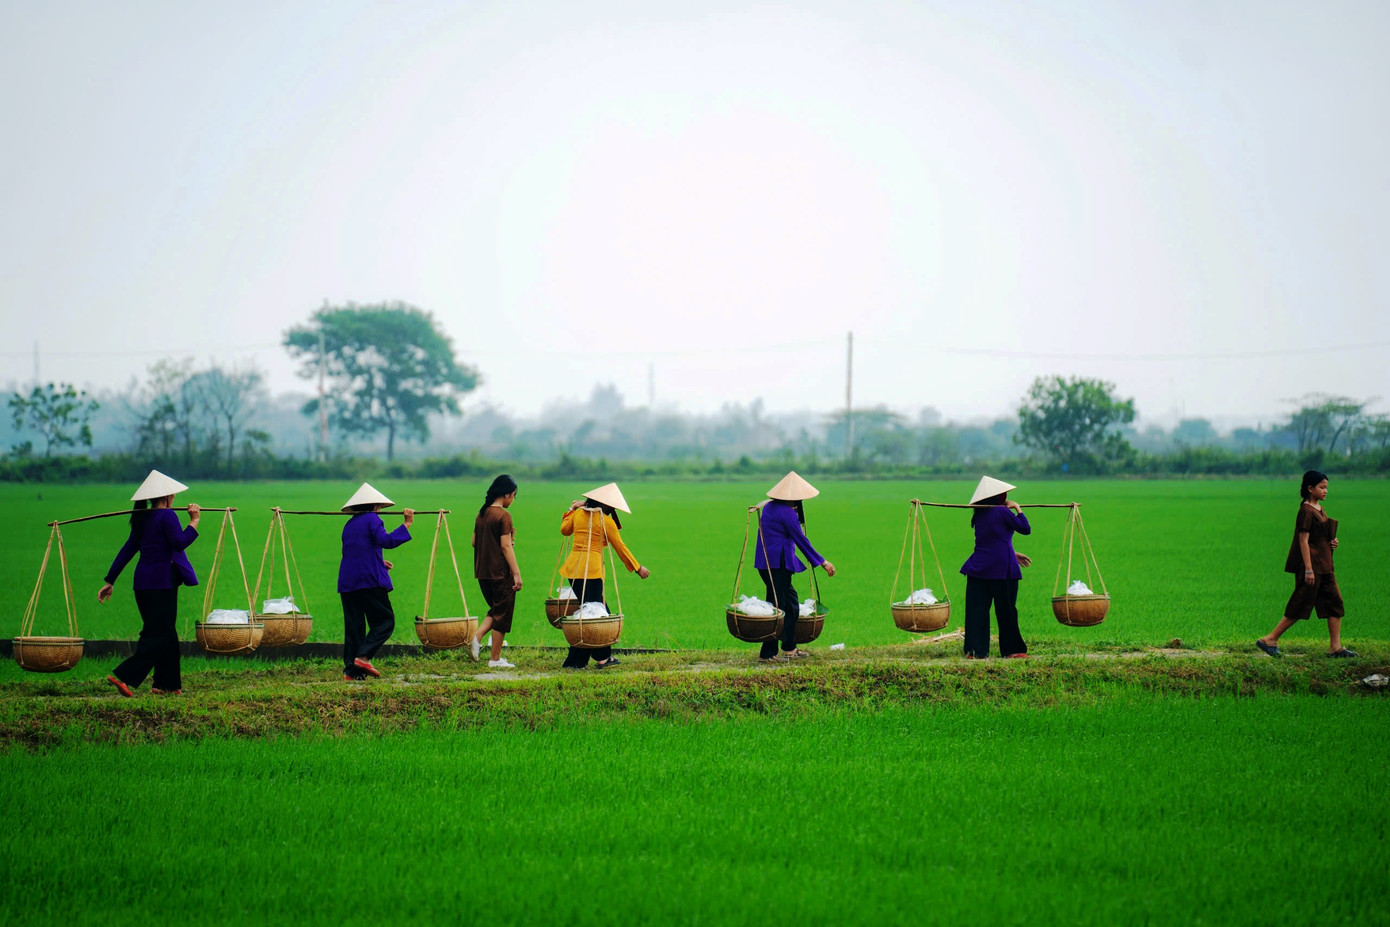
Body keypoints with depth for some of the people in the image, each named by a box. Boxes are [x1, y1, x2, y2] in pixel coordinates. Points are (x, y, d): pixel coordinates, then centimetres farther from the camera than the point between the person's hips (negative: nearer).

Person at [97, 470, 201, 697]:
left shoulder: (143, 519, 14)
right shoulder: (167, 516, -10)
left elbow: (127, 550, 15)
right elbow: (180, 542, -23)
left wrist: (110, 581, 17)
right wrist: (194, 521, -12)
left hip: (144, 582, 9)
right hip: (161, 582, -9)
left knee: (166, 634, 16)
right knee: (159, 635, -7)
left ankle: (168, 684, 19)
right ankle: (124, 676, -19)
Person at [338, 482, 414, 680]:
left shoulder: (349, 525, 20)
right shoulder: (372, 520, -2)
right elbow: (385, 540, -18)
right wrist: (407, 524, -15)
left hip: (347, 582, 7)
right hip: (369, 580, -7)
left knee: (353, 625, 6)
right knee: (385, 621, -1)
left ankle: (351, 669, -2)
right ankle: (363, 656, -19)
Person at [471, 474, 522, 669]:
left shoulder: (482, 514, 8)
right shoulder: (503, 516, -14)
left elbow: (473, 541, 14)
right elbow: (506, 546, -19)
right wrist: (517, 574, -18)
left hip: (483, 572, 7)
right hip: (500, 573, -7)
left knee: (496, 610, 20)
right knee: (502, 615, 3)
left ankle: (476, 638, -1)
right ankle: (495, 659, 6)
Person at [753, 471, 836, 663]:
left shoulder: (769, 507, 13)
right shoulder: (787, 513, -14)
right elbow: (802, 541, -11)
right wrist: (823, 562, -5)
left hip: (766, 561, 9)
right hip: (778, 564, -9)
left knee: (791, 604, 15)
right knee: (777, 607, -3)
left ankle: (790, 649, 18)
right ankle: (767, 653, 1)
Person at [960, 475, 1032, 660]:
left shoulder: (978, 515, 12)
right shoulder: (1003, 513, -9)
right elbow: (1025, 529, -5)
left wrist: (1012, 554, 28)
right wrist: (1018, 509, 6)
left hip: (978, 568, 5)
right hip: (1002, 568, -5)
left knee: (976, 609, 1)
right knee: (1006, 610, 6)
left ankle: (974, 650, -6)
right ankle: (1011, 649, 14)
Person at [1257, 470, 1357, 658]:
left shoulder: (1320, 509, 14)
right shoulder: (1306, 511, -15)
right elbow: (1303, 540, -18)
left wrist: (1332, 543, 3)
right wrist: (1308, 569, -20)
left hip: (1324, 565, 10)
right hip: (1312, 564, -10)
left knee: (1335, 603, 6)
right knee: (1300, 607, -5)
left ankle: (1335, 647, 8)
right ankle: (1270, 640, 3)